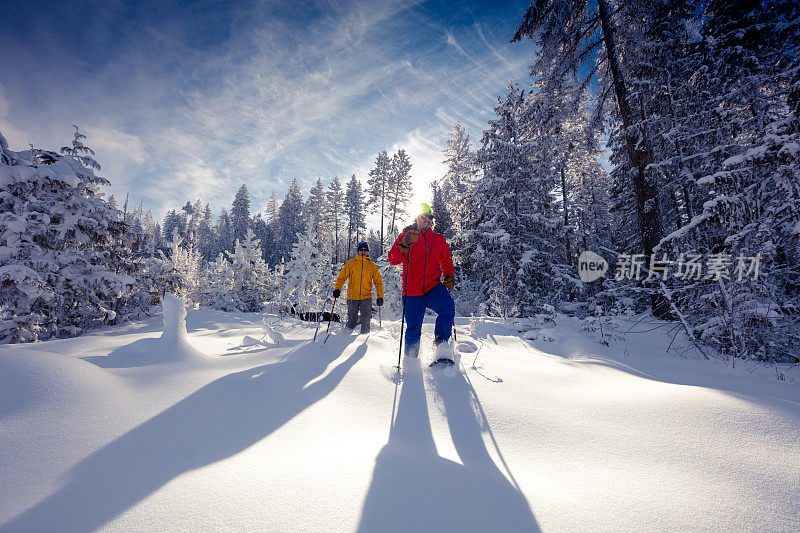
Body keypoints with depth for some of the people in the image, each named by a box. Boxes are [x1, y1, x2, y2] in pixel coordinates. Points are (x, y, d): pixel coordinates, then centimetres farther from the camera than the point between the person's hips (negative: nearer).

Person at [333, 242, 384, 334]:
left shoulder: (372, 265, 7)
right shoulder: (350, 263, 5)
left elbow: (378, 282, 8)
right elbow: (341, 277, 5)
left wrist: (380, 296, -1)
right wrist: (337, 288, -11)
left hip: (366, 297, 0)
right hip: (352, 297, 0)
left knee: (366, 319, -9)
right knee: (352, 319, 6)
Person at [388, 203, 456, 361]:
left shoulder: (439, 239, 15)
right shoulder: (405, 236, 6)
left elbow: (446, 261, 25)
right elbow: (393, 259, -7)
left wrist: (449, 276, 6)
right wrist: (405, 244, -23)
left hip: (434, 288, 2)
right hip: (413, 291, -2)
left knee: (448, 307, -29)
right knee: (413, 330, 2)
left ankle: (441, 345, -13)